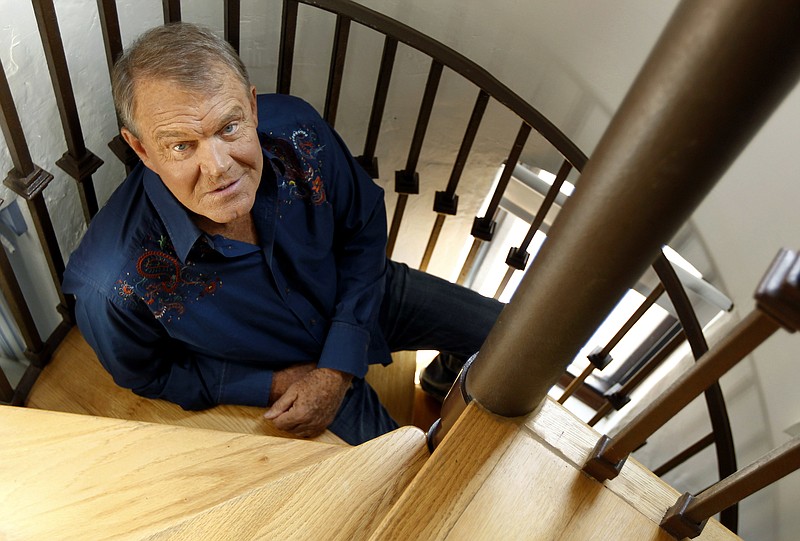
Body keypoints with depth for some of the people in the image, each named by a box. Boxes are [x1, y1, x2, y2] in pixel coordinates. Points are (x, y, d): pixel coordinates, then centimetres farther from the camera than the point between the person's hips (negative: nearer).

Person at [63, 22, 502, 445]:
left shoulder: (295, 131, -28)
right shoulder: (114, 286, -34)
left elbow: (364, 227, -12)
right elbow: (148, 375, -12)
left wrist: (339, 368, -18)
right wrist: (274, 384, -18)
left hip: (360, 294, 3)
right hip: (281, 371, -2)